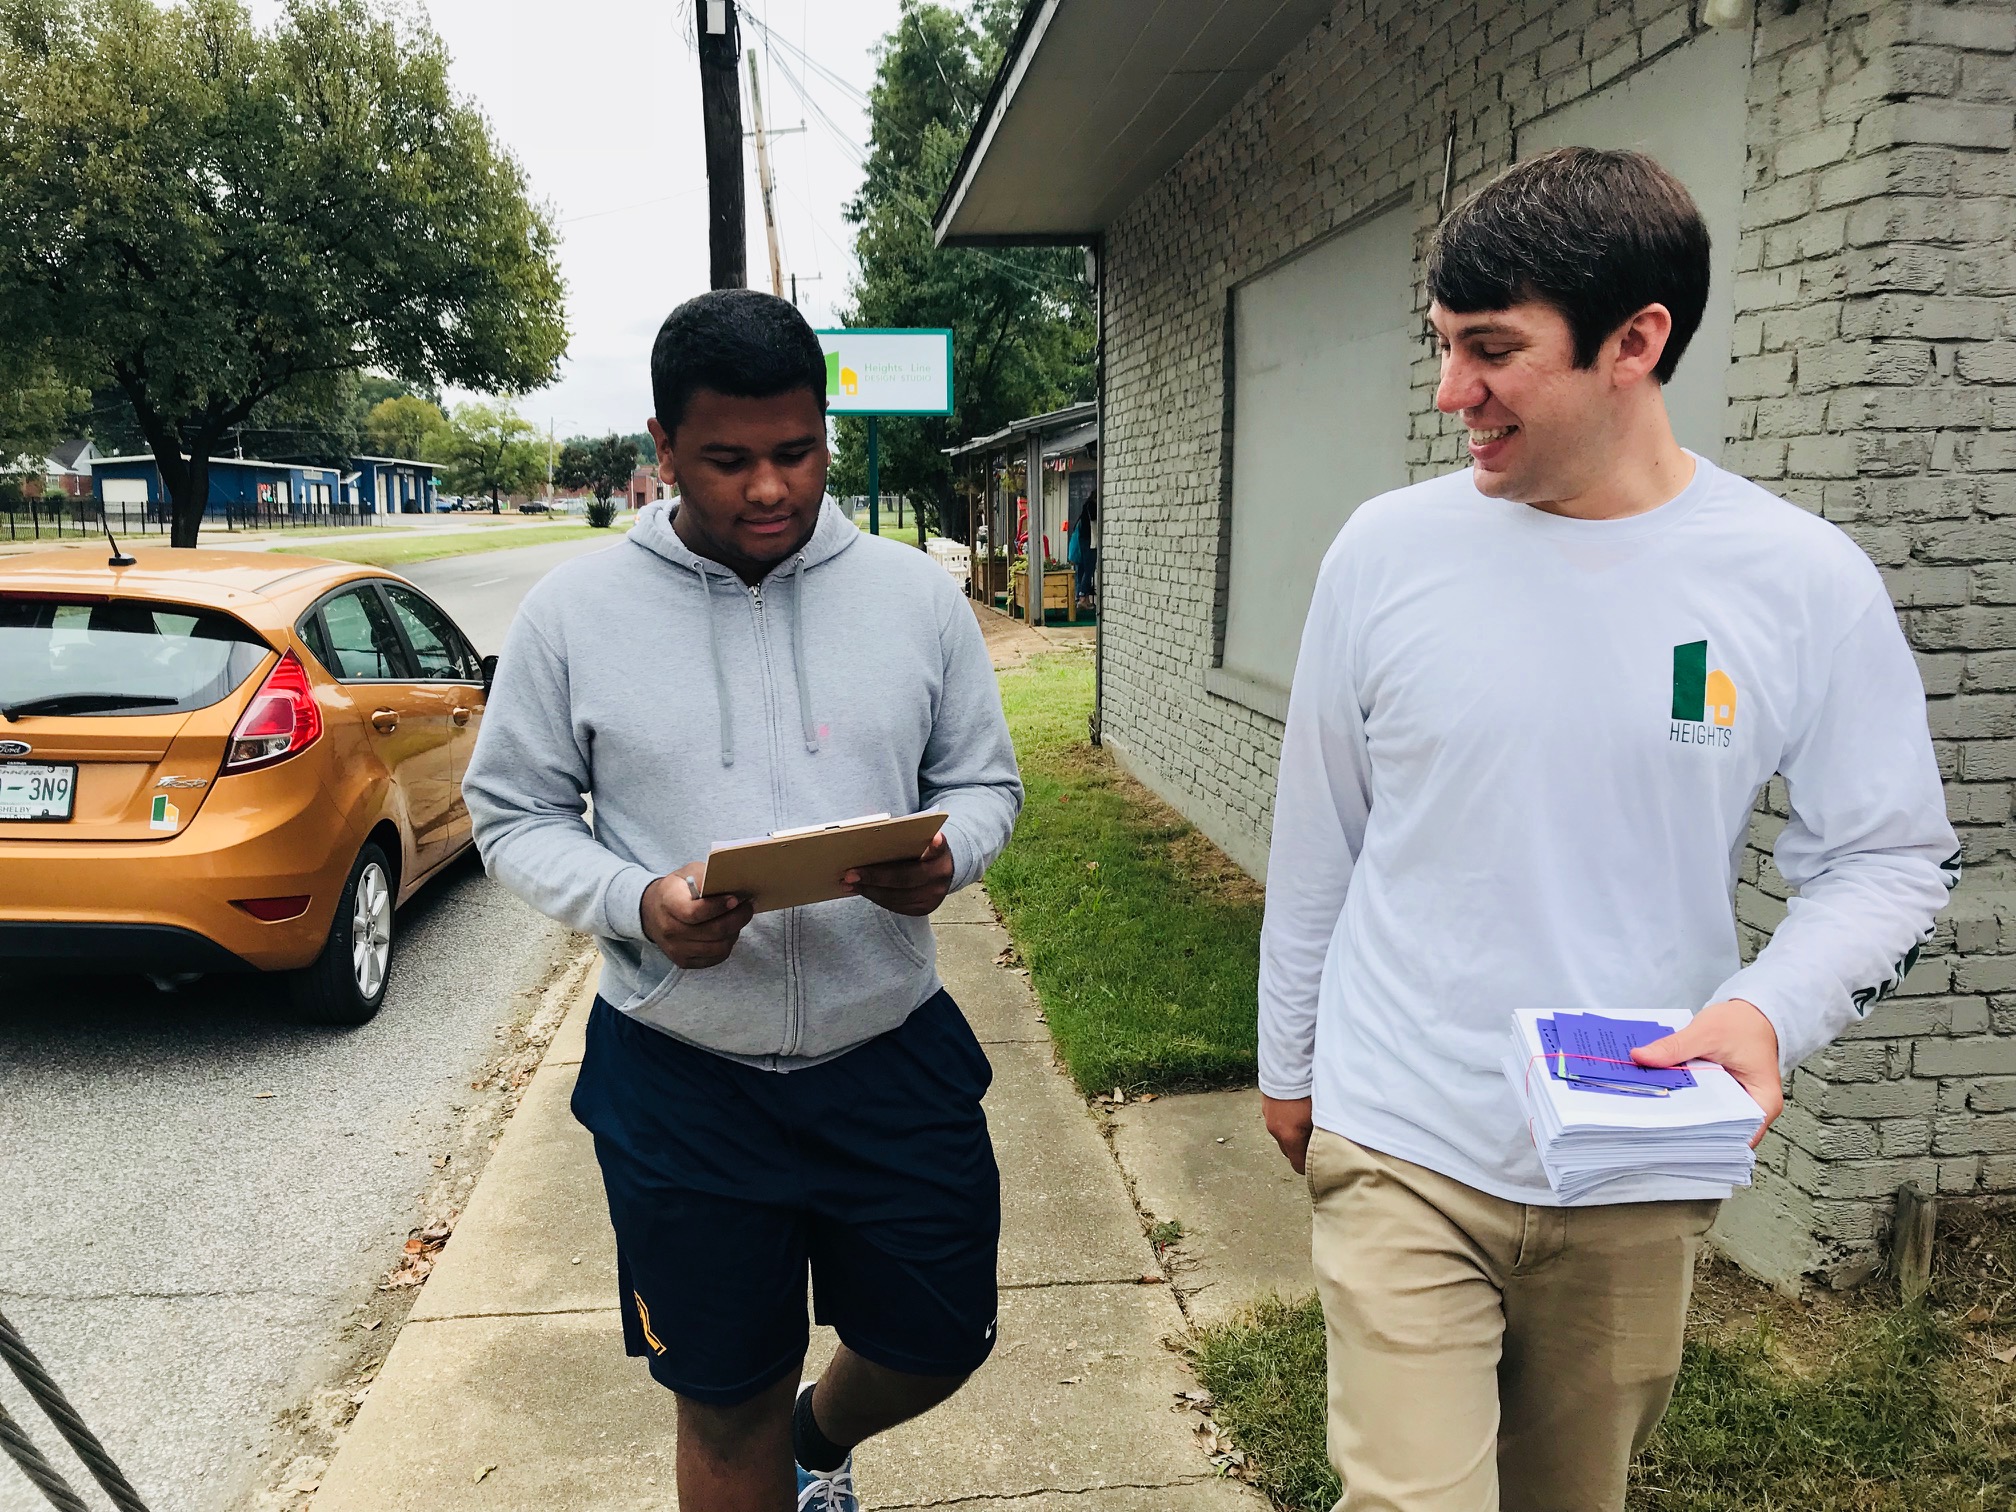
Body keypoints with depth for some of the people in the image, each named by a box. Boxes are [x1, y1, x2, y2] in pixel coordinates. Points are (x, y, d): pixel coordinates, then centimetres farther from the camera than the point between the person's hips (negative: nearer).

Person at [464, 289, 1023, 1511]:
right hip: (680, 1082, -1)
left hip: (894, 1054, 2)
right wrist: (636, 904, -19)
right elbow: (515, 815, 1)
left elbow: (984, 781, 6)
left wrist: (945, 858, -17)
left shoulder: (917, 594, -1)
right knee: (728, 1409, 15)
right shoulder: (574, 611, -5)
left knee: (941, 1343, 18)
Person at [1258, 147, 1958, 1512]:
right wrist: (1290, 1060, 12)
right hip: (1402, 1147, -1)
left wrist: (1770, 1008, -18)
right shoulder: (1388, 551, -6)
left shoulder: (1804, 582, -8)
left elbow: (1893, 859, 2)